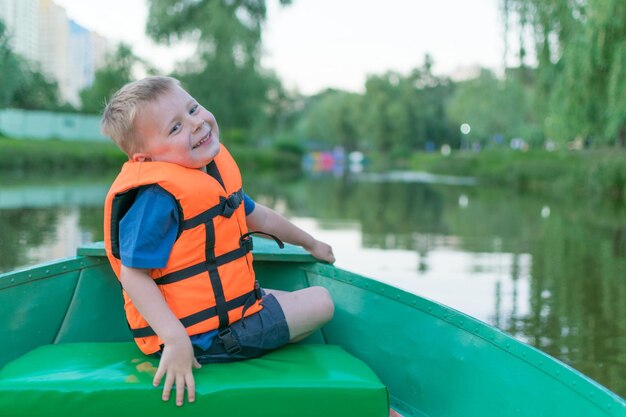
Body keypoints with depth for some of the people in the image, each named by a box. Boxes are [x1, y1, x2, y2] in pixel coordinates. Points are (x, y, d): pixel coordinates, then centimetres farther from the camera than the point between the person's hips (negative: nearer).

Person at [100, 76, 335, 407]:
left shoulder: (215, 166, 4)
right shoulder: (157, 196, -25)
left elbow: (254, 215, 22)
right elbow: (133, 274, -26)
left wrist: (309, 243, 34)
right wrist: (176, 339, -35)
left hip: (230, 303, 10)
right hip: (203, 334, -10)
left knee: (315, 298, 27)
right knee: (321, 303, -1)